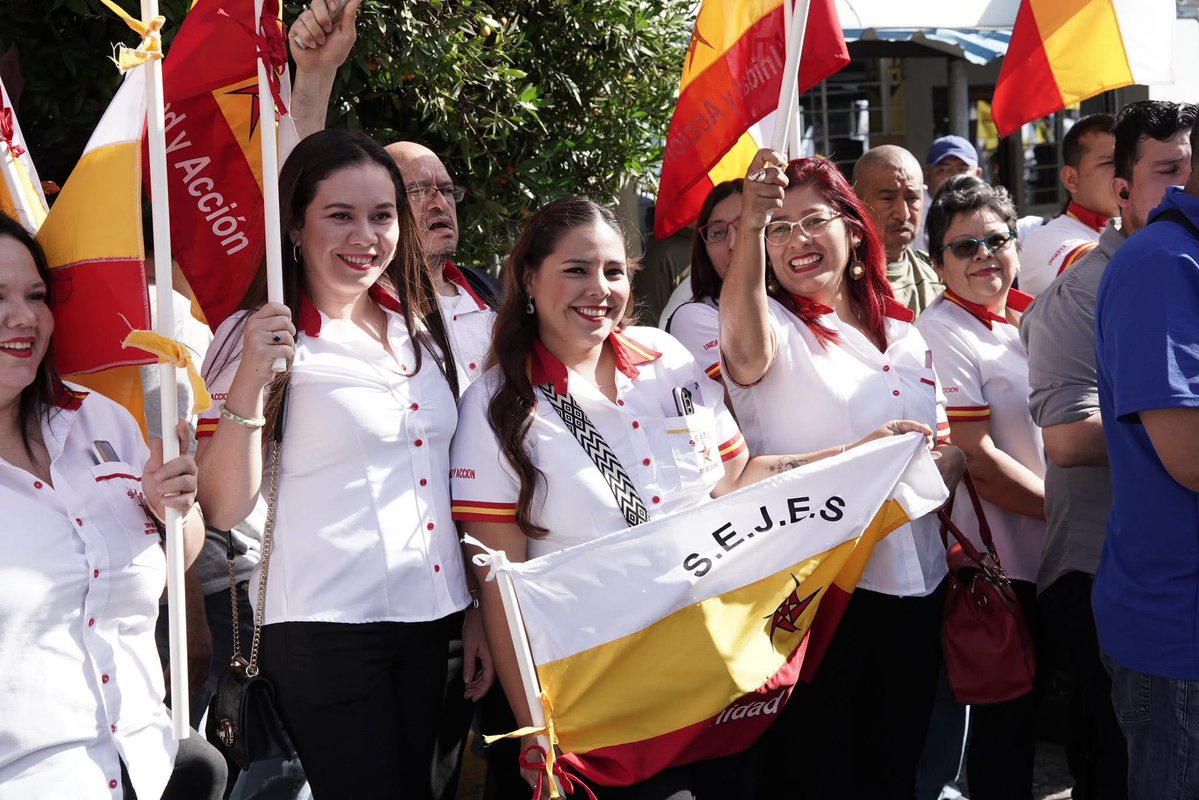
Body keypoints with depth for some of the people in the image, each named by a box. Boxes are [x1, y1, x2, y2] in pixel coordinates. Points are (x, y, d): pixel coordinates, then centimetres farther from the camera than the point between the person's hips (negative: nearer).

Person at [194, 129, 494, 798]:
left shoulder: (419, 326, 9)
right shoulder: (261, 338, -8)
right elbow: (226, 509, -14)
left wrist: (479, 606, 13)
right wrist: (249, 382, -24)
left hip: (429, 617, 6)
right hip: (327, 631, -6)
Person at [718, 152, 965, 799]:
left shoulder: (903, 335, 12)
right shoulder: (775, 326, -5)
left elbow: (947, 449, 19)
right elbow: (744, 347, -31)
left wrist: (939, 466, -6)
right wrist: (750, 228, -46)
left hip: (916, 583, 5)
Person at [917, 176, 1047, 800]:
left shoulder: (1024, 322, 11)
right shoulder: (940, 334, -13)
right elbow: (977, 460, -19)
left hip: (1048, 555, 8)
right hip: (998, 561, -8)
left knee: (1028, 713, 17)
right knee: (1005, 726, 3)